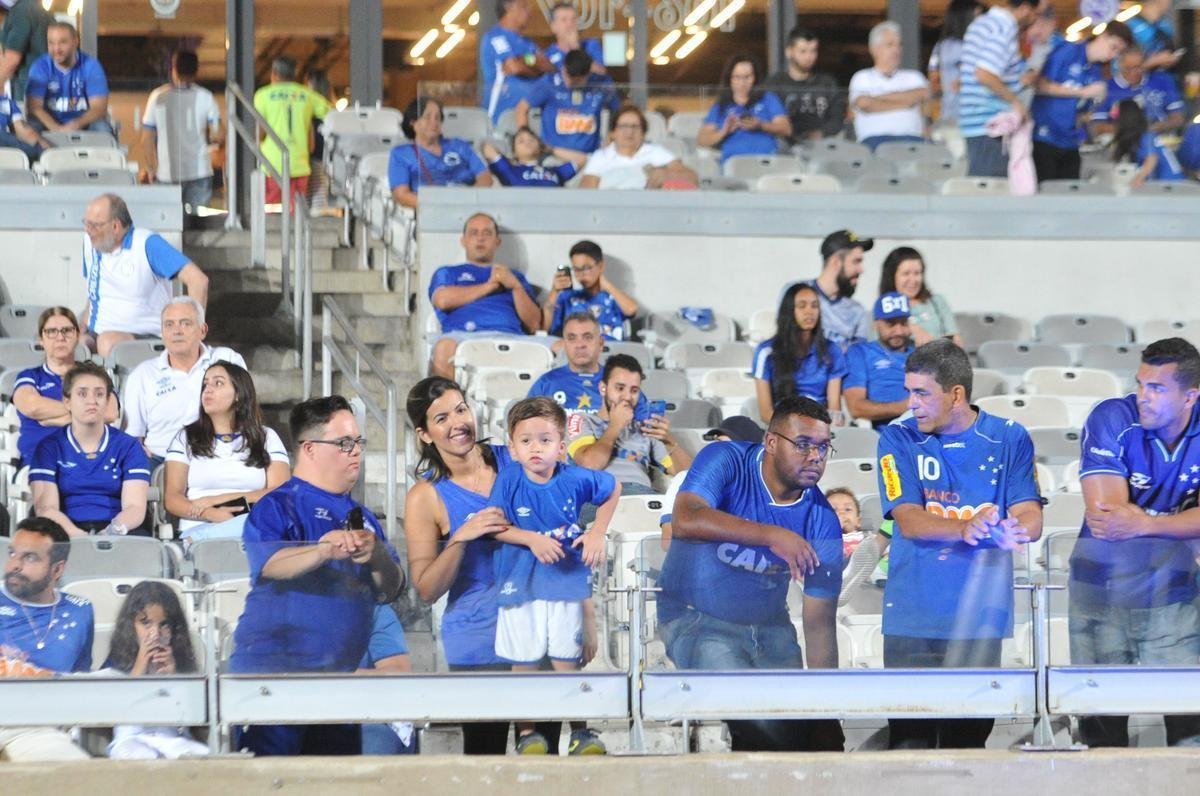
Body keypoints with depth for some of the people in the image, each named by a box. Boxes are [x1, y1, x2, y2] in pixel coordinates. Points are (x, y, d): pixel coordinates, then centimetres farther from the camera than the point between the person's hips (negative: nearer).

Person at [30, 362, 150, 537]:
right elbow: (46, 508, -3)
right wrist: (77, 535, -25)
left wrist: (114, 531, -25)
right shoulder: (48, 448, 10)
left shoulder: (128, 446, 12)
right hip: (68, 533, 0)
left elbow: (135, 507, -1)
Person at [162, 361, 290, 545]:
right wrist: (211, 514, -15)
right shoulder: (186, 438, 18)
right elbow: (172, 498, 7)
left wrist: (217, 500, -6)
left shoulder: (267, 437, 18)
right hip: (199, 527, -3)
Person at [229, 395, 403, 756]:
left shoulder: (361, 517, 18)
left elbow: (389, 591, 12)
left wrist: (377, 558, -12)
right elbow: (266, 564, -22)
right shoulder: (278, 506, -3)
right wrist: (325, 551, -40)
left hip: (339, 673, 7)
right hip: (272, 672, -7)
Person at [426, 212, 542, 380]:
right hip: (461, 334, -2)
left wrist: (515, 286, 5)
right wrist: (489, 285, 11)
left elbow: (534, 324, 20)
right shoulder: (448, 273, 31)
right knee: (445, 347, -40)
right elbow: (442, 300, 5)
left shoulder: (515, 277, 35)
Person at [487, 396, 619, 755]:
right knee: (523, 663, 5)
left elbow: (612, 489, 11)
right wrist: (532, 540, -22)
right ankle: (526, 732, 16)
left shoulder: (575, 479, -7)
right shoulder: (509, 479, -10)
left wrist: (597, 533, 4)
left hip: (567, 581, 0)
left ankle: (579, 732, 14)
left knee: (568, 661, 5)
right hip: (521, 585, 0)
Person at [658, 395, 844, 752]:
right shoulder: (727, 461, -16)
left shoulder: (823, 522, -9)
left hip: (769, 627, 4)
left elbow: (820, 621, -8)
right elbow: (685, 521, -36)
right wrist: (771, 535, -44)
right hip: (696, 619, -4)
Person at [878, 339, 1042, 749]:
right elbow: (908, 520, -9)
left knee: (969, 741, 3)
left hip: (981, 619, 1)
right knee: (910, 742, -5)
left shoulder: (1009, 439, 5)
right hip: (913, 619, -1)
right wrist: (966, 528, -28)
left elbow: (1030, 518, -3)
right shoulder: (898, 439, 2)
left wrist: (1015, 530, -28)